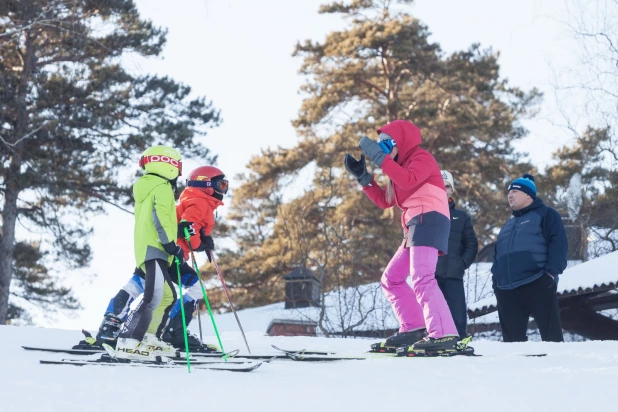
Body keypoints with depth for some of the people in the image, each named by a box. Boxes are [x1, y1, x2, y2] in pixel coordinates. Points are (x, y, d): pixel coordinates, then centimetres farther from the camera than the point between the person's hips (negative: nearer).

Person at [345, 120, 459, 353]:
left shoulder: (421, 157, 0)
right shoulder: (402, 167, 28)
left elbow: (408, 180, -22)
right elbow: (384, 202, 23)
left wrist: (379, 157, -19)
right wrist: (362, 175, 16)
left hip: (429, 220, -11)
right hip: (416, 226, 11)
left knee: (422, 278, -24)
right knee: (391, 279, 11)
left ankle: (443, 335, -32)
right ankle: (413, 327, 6)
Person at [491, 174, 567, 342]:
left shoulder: (545, 214, 8)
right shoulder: (508, 224, 30)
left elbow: (558, 243, -5)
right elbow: (497, 253, 32)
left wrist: (551, 272, -16)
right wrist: (496, 276, 16)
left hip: (538, 284, -7)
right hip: (507, 290, 7)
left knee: (550, 333, -9)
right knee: (512, 336, 4)